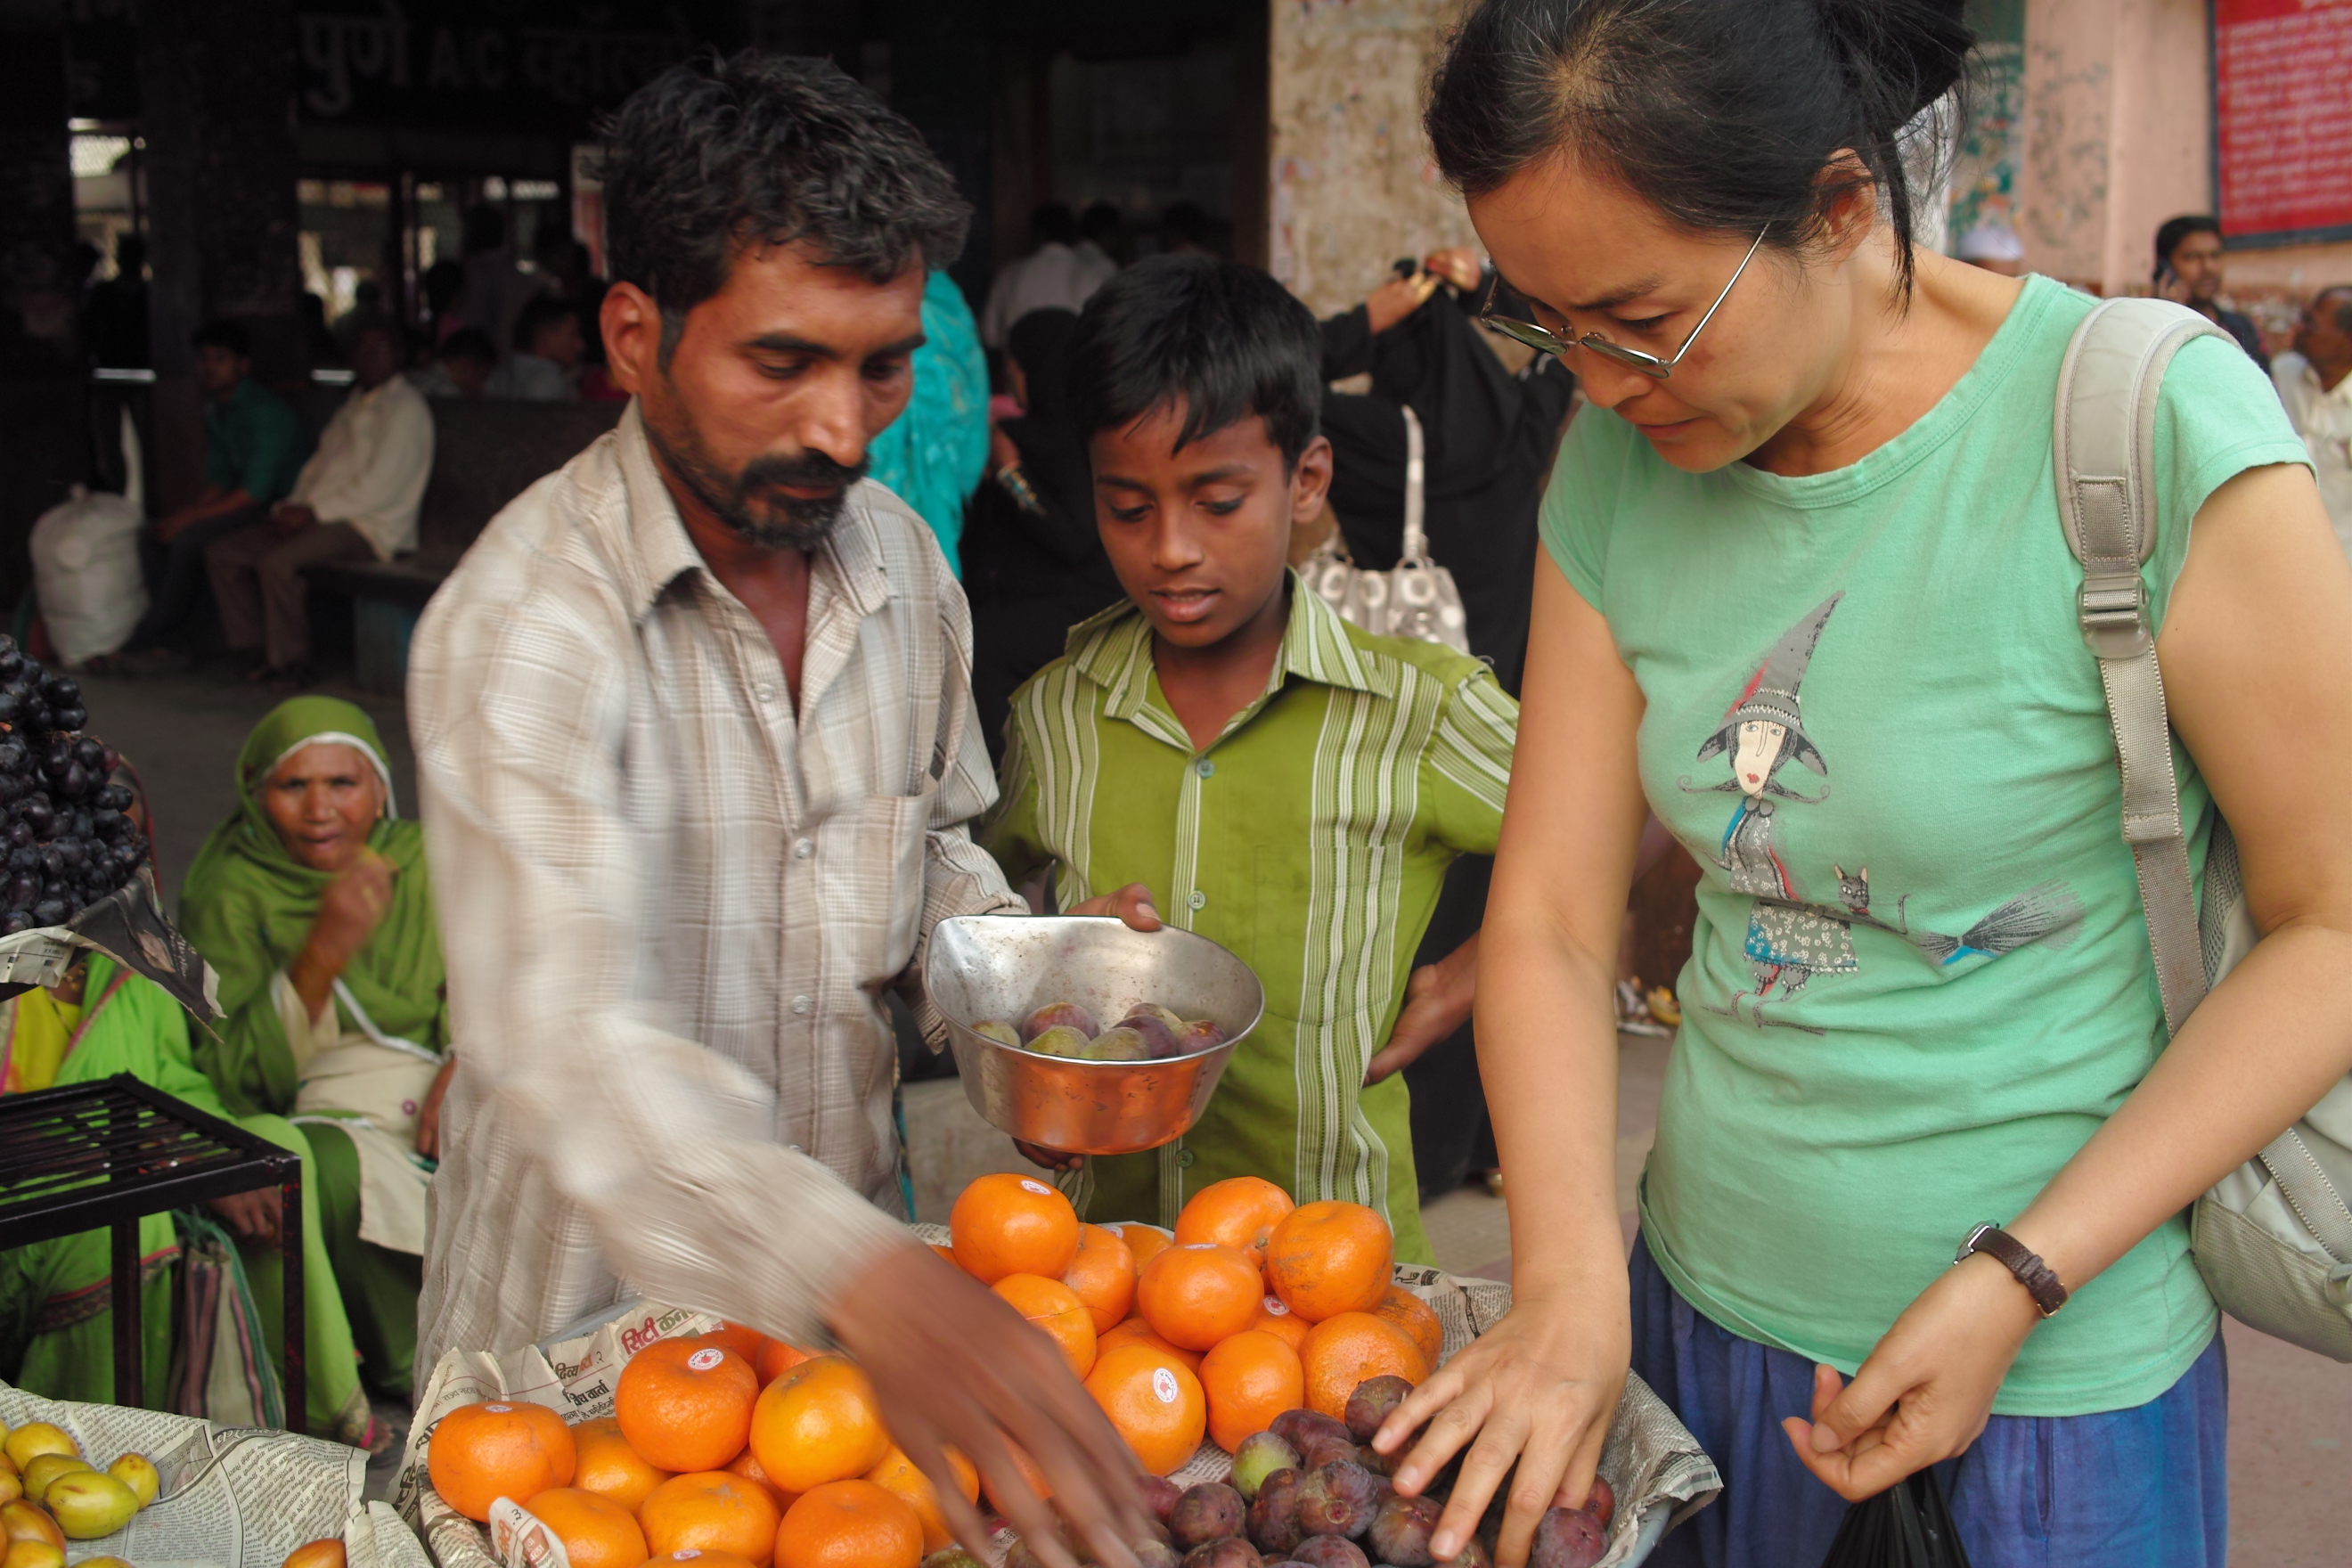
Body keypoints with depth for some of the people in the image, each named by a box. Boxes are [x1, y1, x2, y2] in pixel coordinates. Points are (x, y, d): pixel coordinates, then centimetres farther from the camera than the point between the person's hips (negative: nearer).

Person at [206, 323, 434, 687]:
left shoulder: (404, 407, -8)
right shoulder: (355, 401, 21)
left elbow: (379, 487, -17)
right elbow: (319, 463, 21)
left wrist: (313, 513, -15)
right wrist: (290, 508, 3)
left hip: (370, 527, -9)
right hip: (320, 516, 10)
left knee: (278, 561, -32)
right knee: (222, 554, 0)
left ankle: (292, 664, -17)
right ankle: (263, 652, 0)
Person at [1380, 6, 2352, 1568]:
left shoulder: (2148, 429, -19)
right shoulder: (1620, 464, -5)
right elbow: (1550, 917, -5)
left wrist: (2012, 1284, -18)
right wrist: (1569, 1288, -18)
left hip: (2058, 1369, -4)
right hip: (1704, 1303, 4)